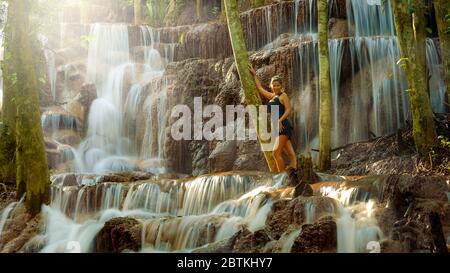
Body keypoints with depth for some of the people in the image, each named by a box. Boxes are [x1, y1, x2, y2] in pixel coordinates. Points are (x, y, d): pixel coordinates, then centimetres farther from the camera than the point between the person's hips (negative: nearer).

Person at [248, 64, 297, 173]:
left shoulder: (283, 95, 0)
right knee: (290, 153, 2)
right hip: (277, 128, 8)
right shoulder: (272, 96, 21)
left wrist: (280, 120, -22)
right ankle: (293, 168, -4)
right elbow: (260, 88, 32)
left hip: (283, 127, -8)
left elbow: (289, 109, -10)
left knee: (276, 152, -17)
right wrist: (254, 74, 35)